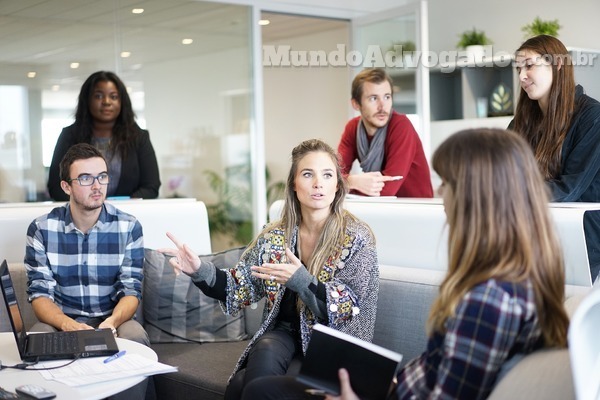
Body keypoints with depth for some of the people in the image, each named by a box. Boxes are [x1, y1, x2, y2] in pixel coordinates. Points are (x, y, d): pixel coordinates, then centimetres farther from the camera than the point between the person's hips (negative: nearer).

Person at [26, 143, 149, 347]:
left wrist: (112, 321, -28)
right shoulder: (41, 229, -3)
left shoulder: (129, 227, -3)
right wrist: (68, 324, -28)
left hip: (113, 321, 1)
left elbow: (130, 290, -5)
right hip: (61, 322, -1)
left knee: (135, 338, -31)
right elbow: (40, 293, -6)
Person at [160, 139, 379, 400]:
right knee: (265, 353, -31)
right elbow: (241, 288, 4)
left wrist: (300, 280, -29)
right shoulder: (274, 236, 4)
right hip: (283, 333, 4)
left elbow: (348, 309, -13)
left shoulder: (356, 239, -8)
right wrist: (201, 271, -15)